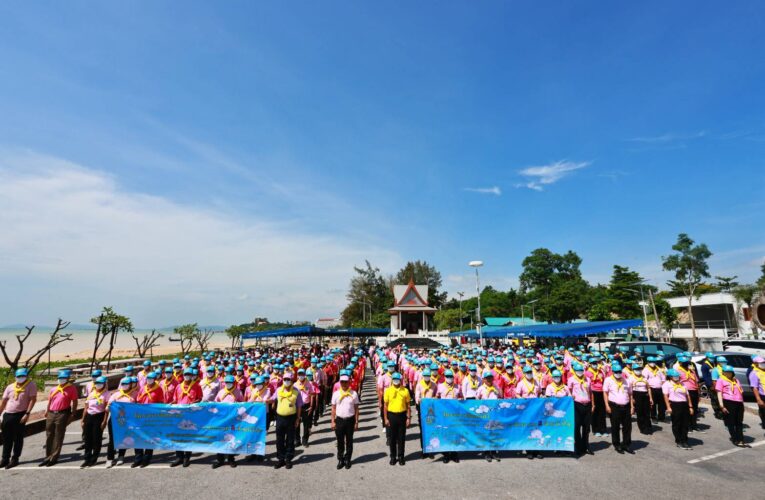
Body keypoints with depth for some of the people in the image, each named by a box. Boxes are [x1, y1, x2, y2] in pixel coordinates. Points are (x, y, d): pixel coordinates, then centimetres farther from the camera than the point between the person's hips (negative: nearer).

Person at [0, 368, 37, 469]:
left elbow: (33, 399, -13)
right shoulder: (10, 387, 8)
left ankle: (15, 459, 13)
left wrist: (27, 413, -19)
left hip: (20, 415, -5)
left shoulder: (31, 385, -8)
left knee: (18, 438, 3)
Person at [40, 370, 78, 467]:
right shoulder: (54, 389, 14)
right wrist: (47, 412, 13)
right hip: (51, 414, 6)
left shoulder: (71, 389, -4)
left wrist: (72, 415, -9)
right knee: (49, 436, 12)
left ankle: (54, 458, 6)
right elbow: (49, 401, 21)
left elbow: (74, 402, -5)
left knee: (58, 437, -1)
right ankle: (48, 457, 24)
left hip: (62, 414, -6)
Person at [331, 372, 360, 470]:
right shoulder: (336, 394, -2)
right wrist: (333, 421, -1)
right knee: (340, 441, 9)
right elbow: (333, 408, 3)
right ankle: (340, 460, 25)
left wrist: (356, 422, -1)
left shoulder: (354, 394, -4)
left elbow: (356, 409, 0)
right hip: (339, 420, 0)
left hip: (350, 420, 0)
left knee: (349, 441, 11)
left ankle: (347, 460, 26)